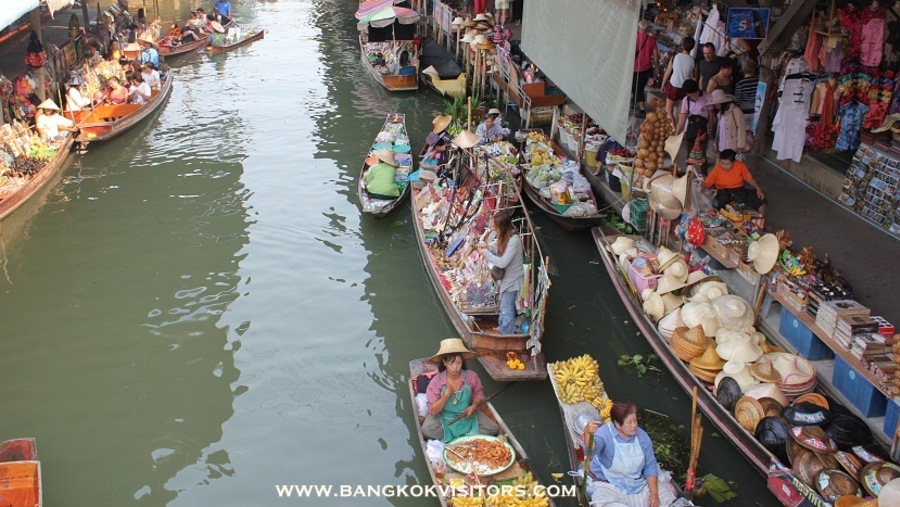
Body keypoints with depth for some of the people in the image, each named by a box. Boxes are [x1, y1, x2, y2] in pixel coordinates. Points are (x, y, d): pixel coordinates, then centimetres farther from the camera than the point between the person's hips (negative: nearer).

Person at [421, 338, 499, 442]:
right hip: (444, 418, -2)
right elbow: (433, 411, -14)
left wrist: (474, 406, -15)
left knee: (493, 429, -15)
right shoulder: (436, 381, -15)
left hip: (467, 415, 3)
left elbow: (478, 394, 6)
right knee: (426, 430, -31)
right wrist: (446, 396, -29)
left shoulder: (471, 376, -10)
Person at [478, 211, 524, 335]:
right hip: (506, 278, 9)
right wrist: (488, 246, -8)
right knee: (504, 304, 28)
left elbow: (502, 262, -33)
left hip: (512, 280, -9)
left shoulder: (514, 240, -32)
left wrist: (485, 252, -23)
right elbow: (500, 250, 10)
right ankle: (502, 327, 49)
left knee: (507, 309, 6)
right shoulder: (505, 236, -4)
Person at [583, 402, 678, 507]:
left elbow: (650, 466, 3)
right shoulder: (604, 433, -19)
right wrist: (587, 433, -64)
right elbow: (591, 450, -41)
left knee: (665, 495, -8)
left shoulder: (642, 435, -3)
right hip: (609, 486, -5)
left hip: (637, 485, 5)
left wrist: (654, 493, -9)